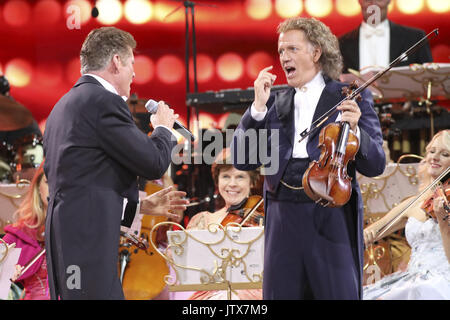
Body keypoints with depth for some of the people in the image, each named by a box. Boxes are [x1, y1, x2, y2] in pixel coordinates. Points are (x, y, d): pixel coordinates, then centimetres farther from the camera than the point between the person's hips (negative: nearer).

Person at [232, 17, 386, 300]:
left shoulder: (351, 97, 4)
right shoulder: (276, 103, 13)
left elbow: (375, 165, -1)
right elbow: (243, 161, 5)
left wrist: (354, 131, -19)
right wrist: (259, 106, -3)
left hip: (333, 219, -3)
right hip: (282, 220, 3)